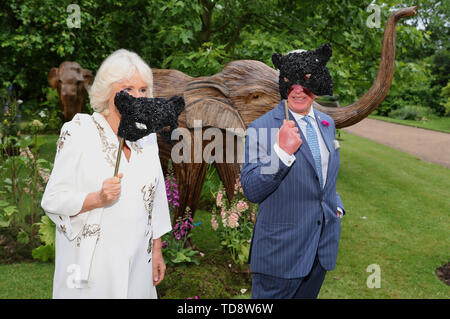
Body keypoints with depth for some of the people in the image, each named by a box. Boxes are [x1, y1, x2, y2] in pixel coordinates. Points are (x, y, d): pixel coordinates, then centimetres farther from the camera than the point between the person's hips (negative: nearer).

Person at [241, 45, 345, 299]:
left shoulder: (327, 123, 8)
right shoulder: (261, 129, -14)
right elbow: (251, 191, -20)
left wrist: (337, 206, 9)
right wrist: (282, 152, -31)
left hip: (323, 248, 6)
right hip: (281, 252, -6)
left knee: (308, 295, 20)